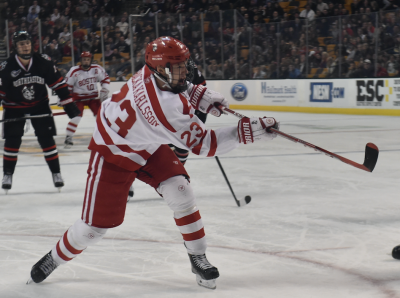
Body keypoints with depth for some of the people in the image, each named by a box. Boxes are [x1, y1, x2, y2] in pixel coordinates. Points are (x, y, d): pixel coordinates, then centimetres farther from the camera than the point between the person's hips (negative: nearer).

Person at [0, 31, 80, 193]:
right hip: (14, 107, -1)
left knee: (46, 139, -2)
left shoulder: (43, 62, -14)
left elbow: (58, 83, -6)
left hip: (40, 105, 1)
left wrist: (68, 104, -6)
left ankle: (56, 173, 7)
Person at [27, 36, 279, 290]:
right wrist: (248, 131, -38)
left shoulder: (153, 72, -19)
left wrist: (199, 94, -3)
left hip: (148, 146, 8)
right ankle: (54, 259, 26)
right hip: (114, 154, -8)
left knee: (180, 192, -11)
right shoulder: (164, 107, -41)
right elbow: (204, 144, -36)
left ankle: (198, 258, 3)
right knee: (94, 227, -1)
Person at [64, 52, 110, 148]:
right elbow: (67, 86, -11)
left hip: (93, 96, 3)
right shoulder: (74, 71, -18)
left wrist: (104, 91, -4)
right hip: (78, 97, -3)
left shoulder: (97, 69, -9)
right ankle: (68, 137, -9)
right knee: (76, 116, -17)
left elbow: (105, 79, 6)